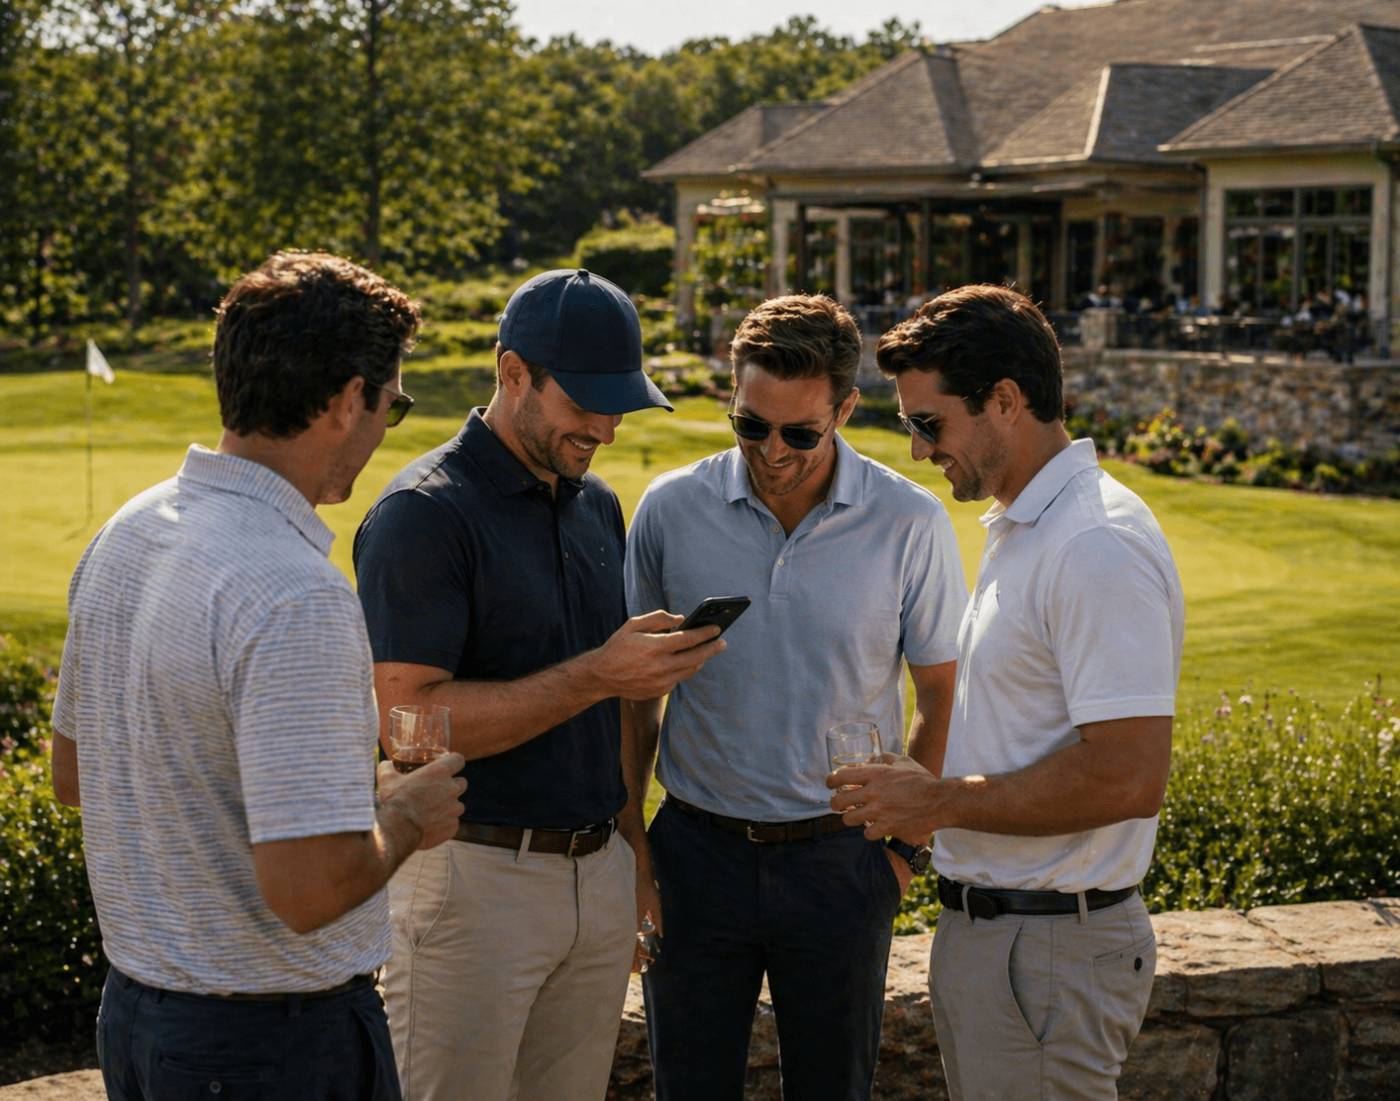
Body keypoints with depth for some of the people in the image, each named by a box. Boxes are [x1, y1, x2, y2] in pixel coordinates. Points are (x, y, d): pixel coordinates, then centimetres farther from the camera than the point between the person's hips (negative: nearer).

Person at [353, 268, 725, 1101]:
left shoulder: (598, 506, 12)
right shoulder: (425, 515, -12)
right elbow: (407, 720, -20)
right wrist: (595, 677, -24)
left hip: (599, 869, 7)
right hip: (476, 876, -7)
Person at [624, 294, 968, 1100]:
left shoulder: (911, 525, -8)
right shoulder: (671, 510, -5)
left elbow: (943, 700, 2)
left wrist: (908, 845, -1)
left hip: (839, 857, -1)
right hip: (699, 848, 1)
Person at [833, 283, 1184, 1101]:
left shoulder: (1099, 549, -19)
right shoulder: (1023, 529, 14)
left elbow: (1128, 777, -26)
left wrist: (944, 802, -17)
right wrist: (933, 795, 8)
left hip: (1047, 952, -10)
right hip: (984, 928, 10)